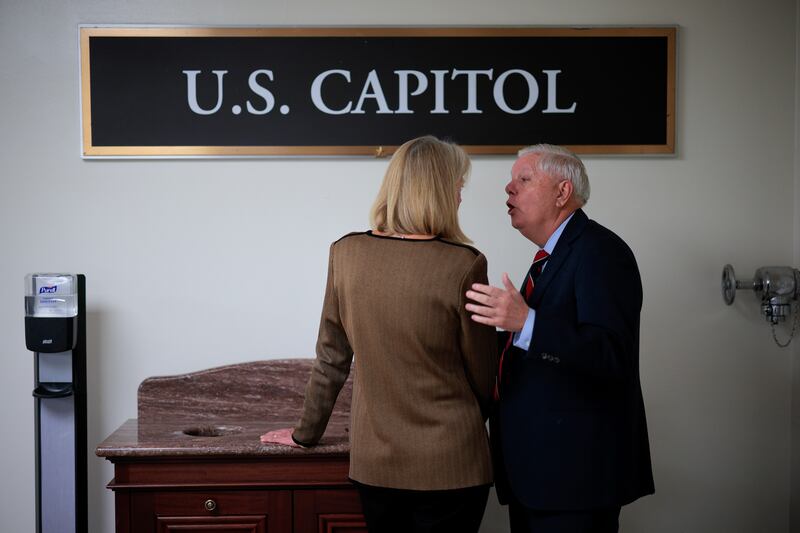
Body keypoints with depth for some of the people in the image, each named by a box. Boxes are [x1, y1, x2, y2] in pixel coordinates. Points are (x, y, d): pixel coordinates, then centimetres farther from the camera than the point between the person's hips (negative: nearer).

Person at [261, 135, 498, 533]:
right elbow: (483, 376, -5)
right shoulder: (464, 266, -15)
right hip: (448, 466, -4)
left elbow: (331, 359, 4)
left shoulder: (346, 254, -4)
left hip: (373, 462, 4)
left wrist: (306, 434, 18)